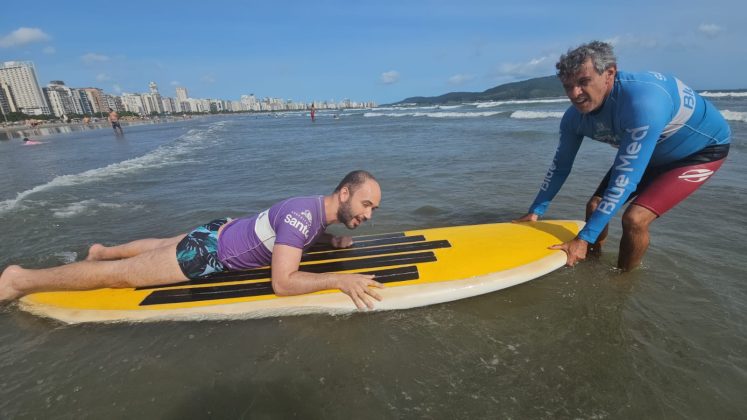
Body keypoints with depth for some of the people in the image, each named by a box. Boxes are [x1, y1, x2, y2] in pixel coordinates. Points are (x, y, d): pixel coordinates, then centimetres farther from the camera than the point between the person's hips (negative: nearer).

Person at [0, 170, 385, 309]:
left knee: (159, 245, 33)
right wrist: (340, 279, -40)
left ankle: (102, 251, 58)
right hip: (208, 253, -8)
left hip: (220, 232, 8)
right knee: (120, 275, 9)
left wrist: (331, 240, -1)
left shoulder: (319, 210, -5)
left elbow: (305, 236, 17)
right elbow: (281, 283, -40)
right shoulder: (303, 214, -34)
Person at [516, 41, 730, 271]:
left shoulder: (641, 102, -39)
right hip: (652, 153, 6)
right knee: (595, 206, -1)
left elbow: (625, 179, -40)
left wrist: (584, 238, -39)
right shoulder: (575, 117, -18)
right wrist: (535, 212, -5)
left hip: (702, 148, -6)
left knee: (635, 218, -22)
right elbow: (559, 167, -6)